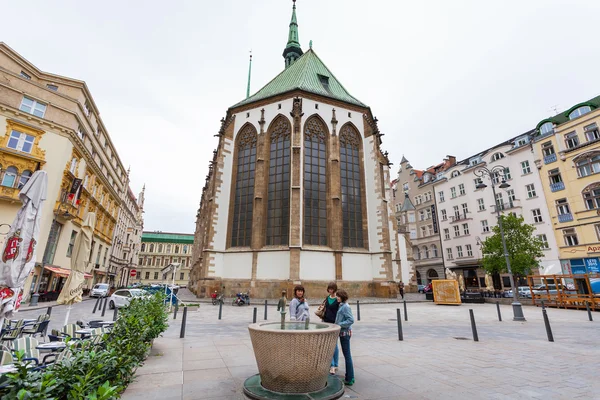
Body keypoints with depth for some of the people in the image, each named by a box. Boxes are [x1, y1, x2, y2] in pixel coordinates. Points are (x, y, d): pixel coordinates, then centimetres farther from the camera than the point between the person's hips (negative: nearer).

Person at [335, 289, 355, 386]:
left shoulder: (345, 307, -18)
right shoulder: (341, 306, 10)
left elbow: (351, 320, -23)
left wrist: (339, 324, -21)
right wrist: (337, 324, 8)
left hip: (345, 333, -9)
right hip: (343, 333, 9)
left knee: (347, 355, 1)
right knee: (347, 355, 17)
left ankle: (349, 379, 11)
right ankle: (350, 377, 29)